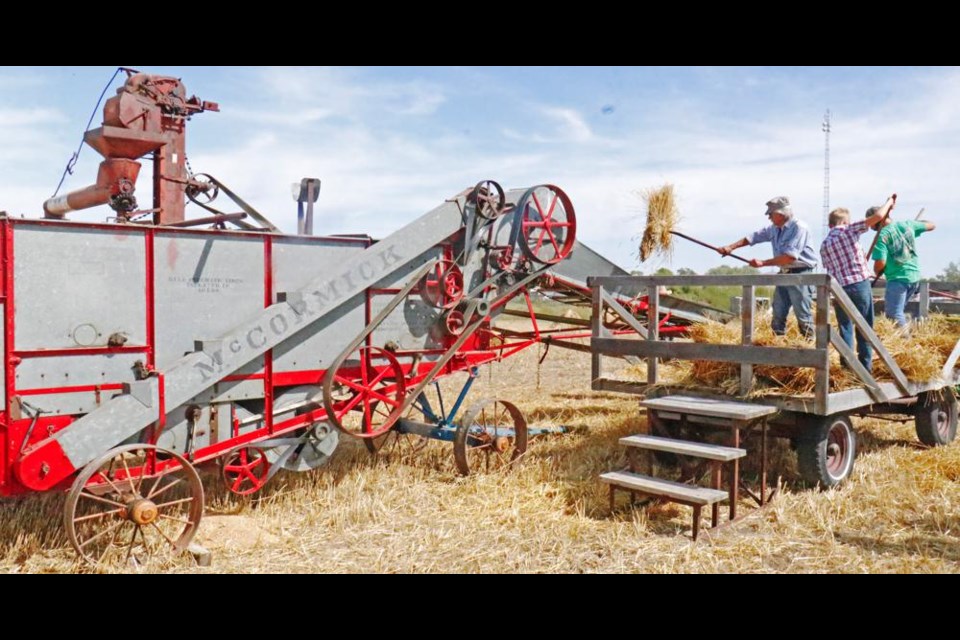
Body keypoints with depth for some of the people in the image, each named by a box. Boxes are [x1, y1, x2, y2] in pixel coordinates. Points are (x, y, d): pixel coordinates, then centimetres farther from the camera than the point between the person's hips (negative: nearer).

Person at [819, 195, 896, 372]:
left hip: (840, 288, 3)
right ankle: (866, 365, 12)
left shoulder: (824, 244, 9)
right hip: (861, 284, -3)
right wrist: (889, 202, 11)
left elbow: (829, 270, 11)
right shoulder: (850, 230, -2)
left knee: (845, 327, 12)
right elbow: (878, 216, -7)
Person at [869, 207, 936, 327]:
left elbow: (880, 263, -19)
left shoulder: (882, 236, -14)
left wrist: (877, 272, 2)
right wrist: (917, 222, 38)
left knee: (895, 315, -1)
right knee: (892, 312, 19)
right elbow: (932, 225, 21)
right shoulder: (907, 224, 5)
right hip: (915, 276, 8)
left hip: (898, 279, -8)